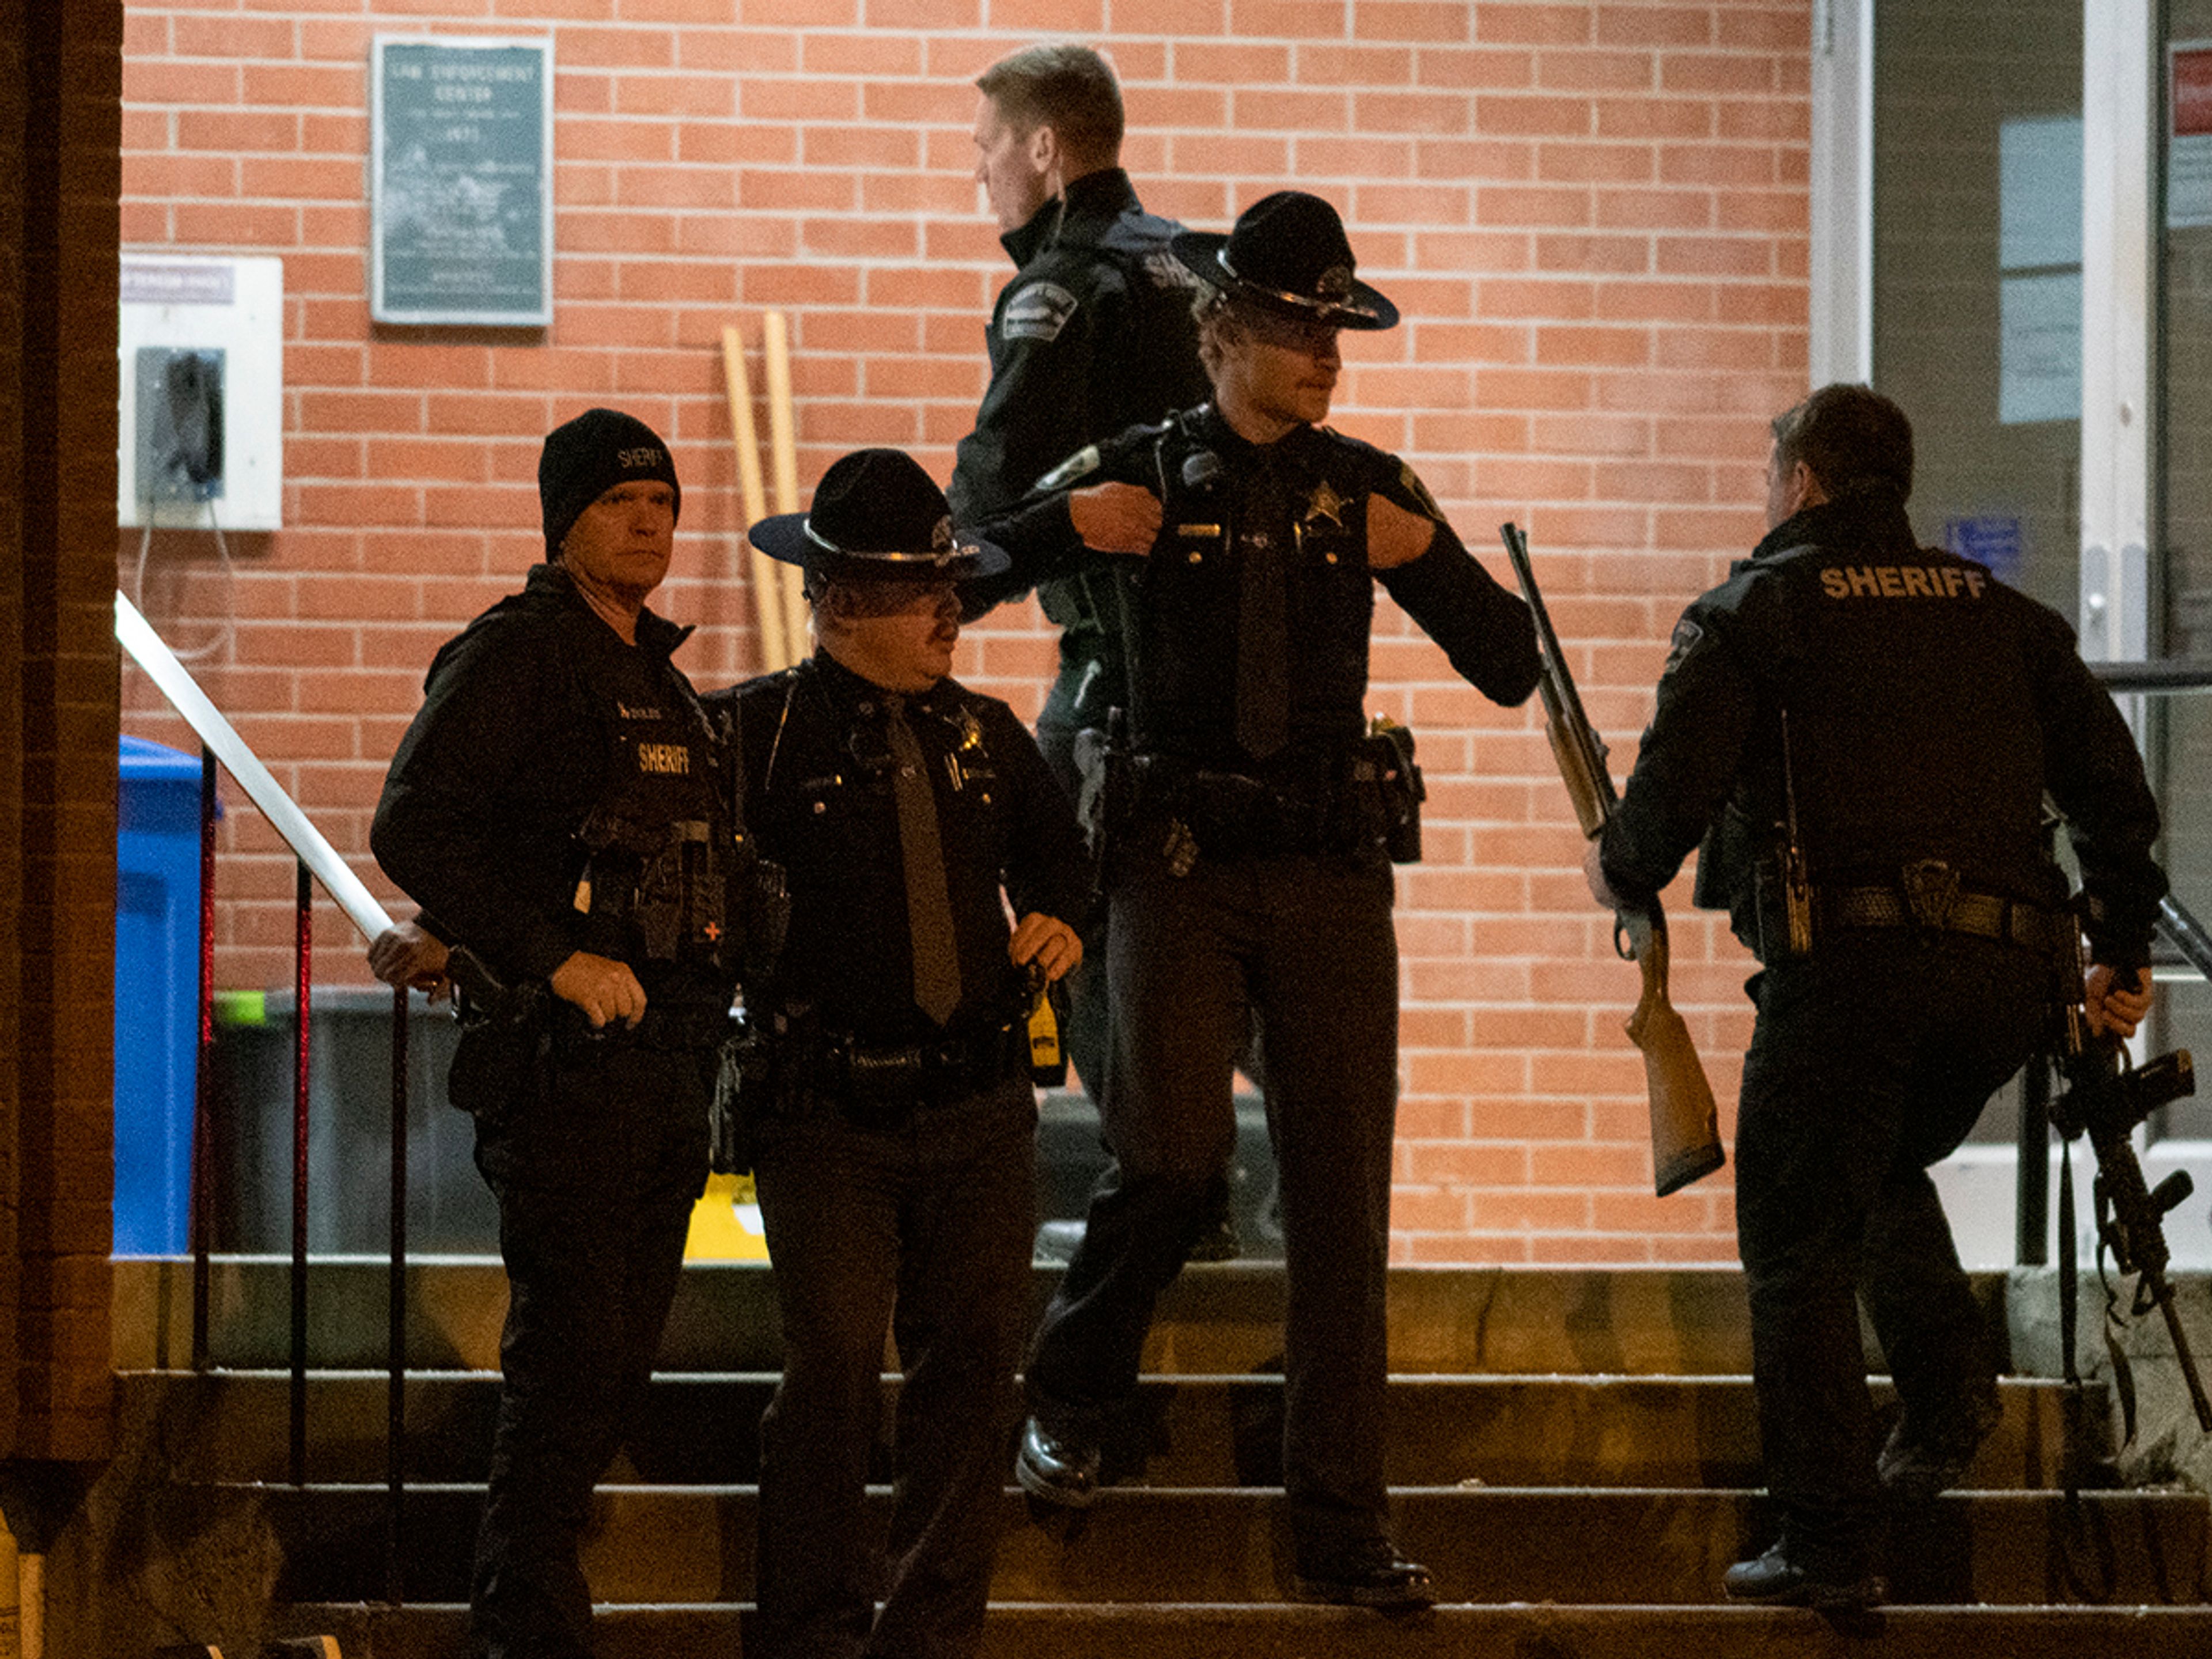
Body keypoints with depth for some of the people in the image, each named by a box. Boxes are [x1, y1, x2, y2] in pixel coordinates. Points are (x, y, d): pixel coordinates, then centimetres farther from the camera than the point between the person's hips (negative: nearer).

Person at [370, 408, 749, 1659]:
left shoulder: (662, 683, 19)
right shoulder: (518, 654, -7)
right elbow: (414, 827, -17)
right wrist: (554, 957, -20)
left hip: (670, 1052, 8)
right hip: (567, 1050, -8)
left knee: (621, 1354, 10)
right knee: (575, 1350, -9)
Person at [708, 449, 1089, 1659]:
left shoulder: (982, 736, 13)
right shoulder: (755, 733, -4)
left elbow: (1052, 846, 29)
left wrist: (1054, 918, 9)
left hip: (978, 1111, 5)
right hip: (827, 1114, -5)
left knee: (974, 1361, 1)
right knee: (834, 1366, -9)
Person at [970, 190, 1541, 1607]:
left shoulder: (1366, 488, 9)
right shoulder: (1146, 474, 1)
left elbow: (1511, 667, 8)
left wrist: (1424, 555, -10)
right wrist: (1066, 526, -20)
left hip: (1332, 871, 3)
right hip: (1183, 861, -3)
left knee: (1343, 1196, -1)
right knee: (1175, 1153, -16)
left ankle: (1344, 1532, 3)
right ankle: (1071, 1403, 12)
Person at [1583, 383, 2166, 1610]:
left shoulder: (1750, 611, 5)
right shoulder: (1997, 613, 18)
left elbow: (1680, 779, -6)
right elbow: (2108, 773, 13)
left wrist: (1624, 873, 14)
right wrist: (2122, 947, 20)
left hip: (1848, 961, -5)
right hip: (2004, 973, 5)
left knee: (1799, 1251, 3)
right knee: (1887, 1172, 31)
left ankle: (1830, 1545, -1)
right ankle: (1947, 1387, 12)